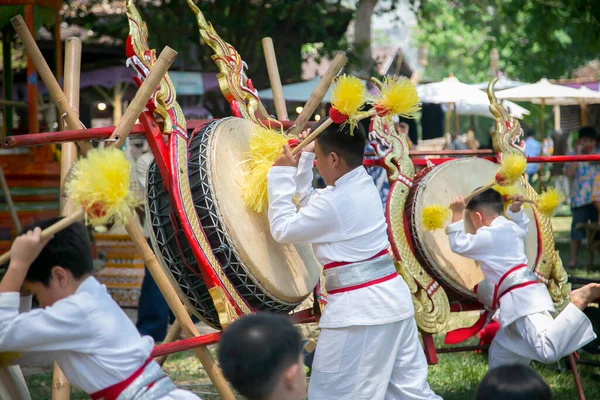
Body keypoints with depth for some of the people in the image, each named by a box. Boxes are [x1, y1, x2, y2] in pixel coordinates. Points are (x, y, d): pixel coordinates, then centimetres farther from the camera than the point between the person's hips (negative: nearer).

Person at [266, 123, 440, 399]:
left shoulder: (334, 203, -18)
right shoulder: (363, 185, 9)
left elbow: (283, 229, -8)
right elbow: (311, 204, 21)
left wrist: (282, 174, -4)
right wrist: (302, 160, 16)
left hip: (358, 308, -9)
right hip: (391, 298, 9)